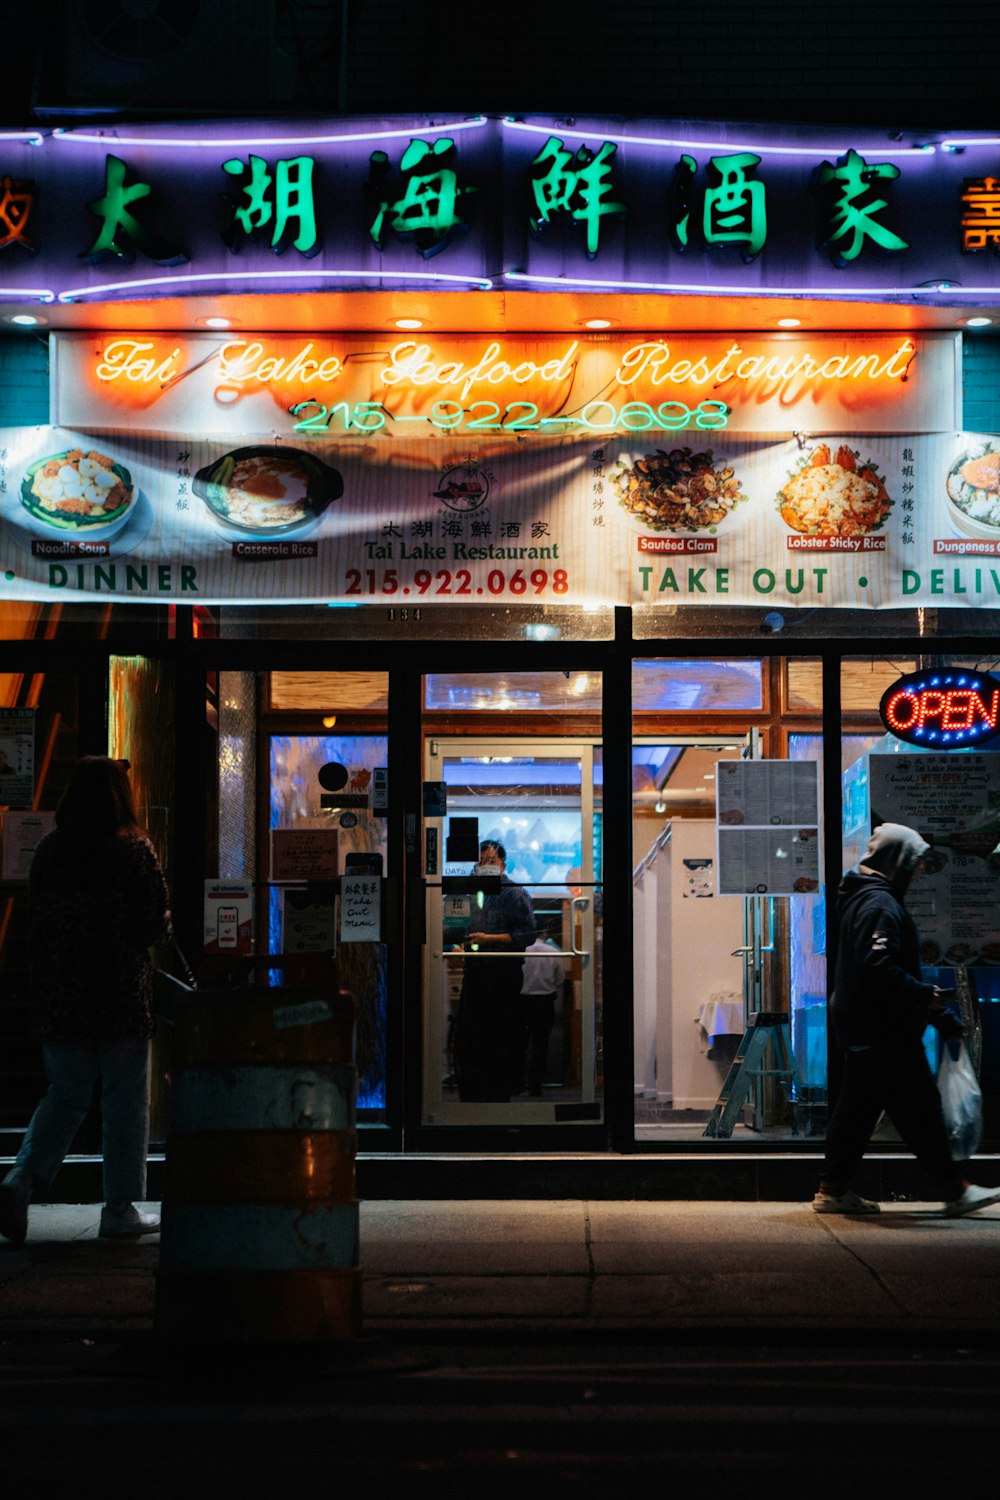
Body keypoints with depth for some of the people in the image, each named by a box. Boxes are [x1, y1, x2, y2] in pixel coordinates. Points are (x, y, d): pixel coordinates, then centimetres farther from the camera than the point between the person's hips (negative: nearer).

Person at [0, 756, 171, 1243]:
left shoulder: (48, 850, 3)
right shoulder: (134, 849, -8)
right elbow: (156, 923, -10)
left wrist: (42, 990, 16)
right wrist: (163, 927, 14)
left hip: (60, 999, 4)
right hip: (122, 997, -4)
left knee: (65, 1095, 15)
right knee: (125, 1102, 6)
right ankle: (120, 1209, 10)